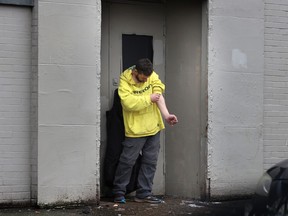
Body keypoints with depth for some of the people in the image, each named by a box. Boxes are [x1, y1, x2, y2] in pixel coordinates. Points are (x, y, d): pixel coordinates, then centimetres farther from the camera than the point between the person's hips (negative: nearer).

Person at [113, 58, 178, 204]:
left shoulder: (152, 76, 0)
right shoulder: (125, 81, -13)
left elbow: (159, 96, -11)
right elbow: (128, 103, -26)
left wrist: (166, 115, -24)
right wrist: (149, 99, -18)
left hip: (153, 127, 5)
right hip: (135, 129, -5)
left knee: (150, 162, 9)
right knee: (128, 161, 0)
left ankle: (144, 193, 19)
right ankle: (119, 192, 14)